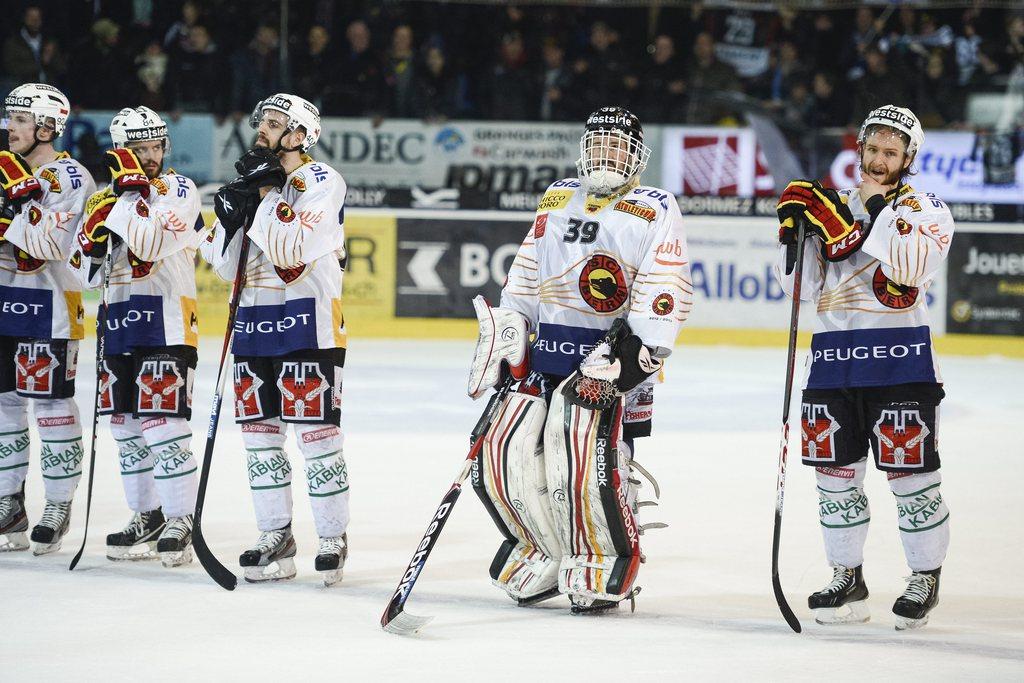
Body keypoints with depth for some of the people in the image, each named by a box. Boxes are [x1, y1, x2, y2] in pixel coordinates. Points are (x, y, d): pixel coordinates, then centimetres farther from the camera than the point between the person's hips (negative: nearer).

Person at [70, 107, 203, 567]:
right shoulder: (107, 198, 13)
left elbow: (151, 243, -21)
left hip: (166, 324, -7)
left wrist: (133, 191, -21)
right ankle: (146, 516, 19)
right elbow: (89, 274, 12)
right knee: (125, 425, 10)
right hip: (118, 322, 7)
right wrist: (92, 236, -7)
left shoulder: (179, 189, -4)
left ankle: (181, 520, -5)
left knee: (162, 424, -11)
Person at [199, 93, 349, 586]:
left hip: (307, 320, -7)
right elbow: (226, 264, 11)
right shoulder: (251, 180, 14)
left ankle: (333, 539, 0)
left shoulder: (322, 182, -7)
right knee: (259, 432, 7)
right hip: (253, 321, 7)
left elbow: (291, 249, -20)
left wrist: (267, 195, -17)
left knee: (316, 432, -7)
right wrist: (230, 214, -5)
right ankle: (276, 538, 15)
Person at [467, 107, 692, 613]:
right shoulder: (558, 200, 17)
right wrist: (503, 337, 10)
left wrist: (626, 357, -20)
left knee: (585, 457, -22)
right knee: (505, 453, -4)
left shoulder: (656, 213, -2)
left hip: (612, 353, -6)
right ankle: (546, 555, 15)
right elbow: (524, 280, 20)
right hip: (547, 354, 6)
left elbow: (664, 299, -11)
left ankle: (607, 563, -2)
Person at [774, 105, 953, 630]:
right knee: (835, 471, 6)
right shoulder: (836, 207, 15)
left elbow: (916, 266, -18)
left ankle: (926, 579, 9)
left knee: (909, 473, -4)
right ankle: (846, 579, 17)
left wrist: (875, 214, -19)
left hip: (898, 356, -5)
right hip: (833, 353, 5)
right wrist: (794, 235, -4)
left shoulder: (925, 209, 1)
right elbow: (803, 287, 11)